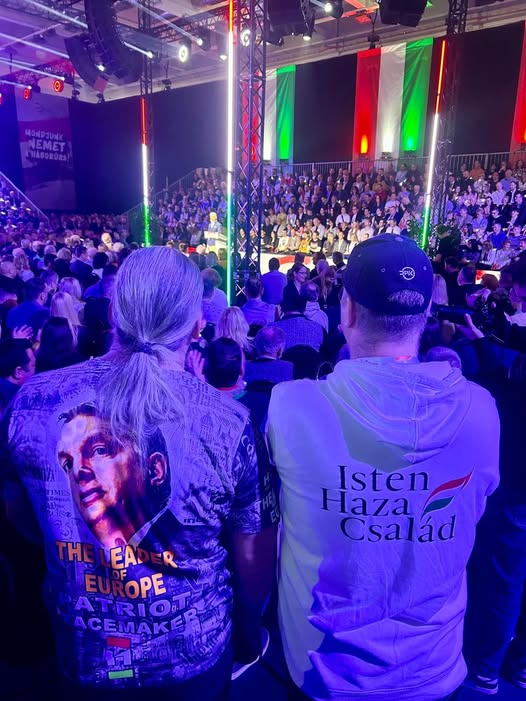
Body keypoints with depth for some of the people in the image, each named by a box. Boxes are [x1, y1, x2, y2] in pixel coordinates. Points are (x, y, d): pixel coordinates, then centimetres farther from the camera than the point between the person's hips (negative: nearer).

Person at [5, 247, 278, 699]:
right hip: (194, 656, -1)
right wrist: (248, 633, 6)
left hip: (83, 654, 2)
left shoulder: (32, 401, -19)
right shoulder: (228, 423, -27)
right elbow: (254, 557, -14)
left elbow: (18, 512, 0)